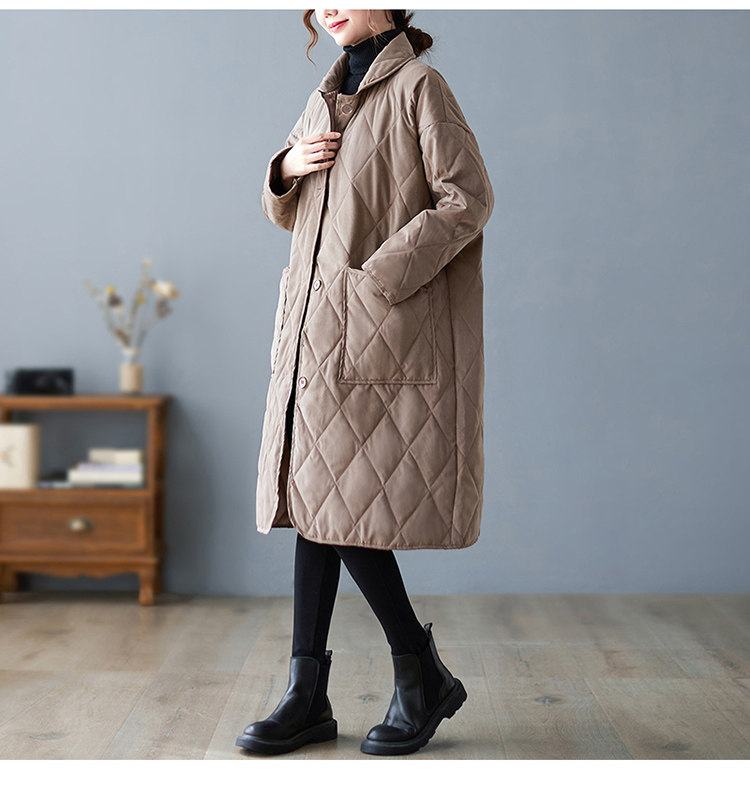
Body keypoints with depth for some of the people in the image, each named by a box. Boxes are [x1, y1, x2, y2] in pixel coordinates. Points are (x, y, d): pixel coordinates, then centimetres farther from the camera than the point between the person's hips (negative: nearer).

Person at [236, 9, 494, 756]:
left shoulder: (420, 86, -4)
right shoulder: (326, 98, 17)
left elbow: (467, 199, -13)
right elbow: (288, 213, 23)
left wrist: (377, 276, -17)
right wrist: (288, 169, 0)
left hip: (377, 332, -7)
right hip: (316, 331, 7)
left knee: (343, 505, -8)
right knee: (312, 500, 4)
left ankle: (422, 676, 11)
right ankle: (309, 694, 10)